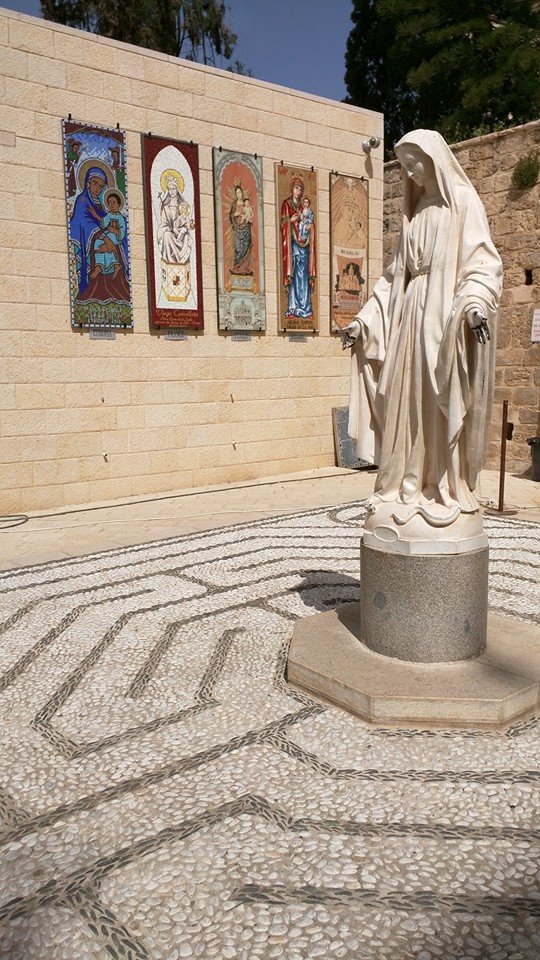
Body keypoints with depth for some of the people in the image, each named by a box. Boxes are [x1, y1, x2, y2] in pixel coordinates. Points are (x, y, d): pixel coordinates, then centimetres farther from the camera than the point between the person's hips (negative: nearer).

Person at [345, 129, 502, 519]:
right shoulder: (415, 212, 21)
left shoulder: (463, 201, 1)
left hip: (446, 315, -6)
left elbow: (482, 260, -11)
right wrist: (366, 318, 17)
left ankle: (447, 490, 1)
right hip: (410, 315, 7)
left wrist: (476, 302, -29)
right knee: (406, 403, 3)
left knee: (444, 405, -6)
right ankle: (408, 486, 9)